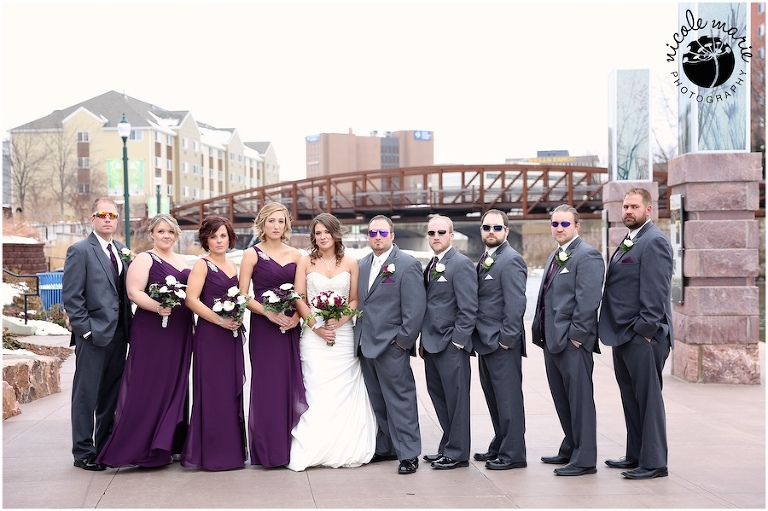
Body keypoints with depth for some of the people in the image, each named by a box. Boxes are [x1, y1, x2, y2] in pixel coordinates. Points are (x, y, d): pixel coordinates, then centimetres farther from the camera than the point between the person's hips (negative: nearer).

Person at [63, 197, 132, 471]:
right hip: (93, 335, -6)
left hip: (119, 335, 6)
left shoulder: (121, 250, 14)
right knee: (86, 395, 1)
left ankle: (106, 448, 22)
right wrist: (86, 330, -14)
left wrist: (129, 326, 6)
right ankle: (83, 452, 10)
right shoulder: (80, 251, -6)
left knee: (111, 395, 12)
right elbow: (71, 296, -10)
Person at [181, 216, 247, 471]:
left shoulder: (233, 266, 15)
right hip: (210, 336, -7)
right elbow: (191, 300, -14)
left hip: (232, 336, 7)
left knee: (232, 391, 8)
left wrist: (238, 320, 4)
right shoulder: (202, 265, -5)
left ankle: (231, 449, 16)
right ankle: (210, 453, 2)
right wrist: (219, 320, -17)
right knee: (212, 392, -4)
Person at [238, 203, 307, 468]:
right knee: (266, 385, -3)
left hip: (290, 327, 3)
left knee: (291, 384, 2)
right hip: (263, 328, -3)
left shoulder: (295, 255, 10)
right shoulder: (252, 254, 1)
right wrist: (269, 313, -16)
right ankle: (266, 449, 4)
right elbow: (243, 296, -3)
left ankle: (289, 446, 11)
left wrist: (296, 316, -8)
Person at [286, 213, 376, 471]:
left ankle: (346, 449, 9)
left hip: (343, 333, 1)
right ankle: (312, 449, -1)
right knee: (316, 392, -5)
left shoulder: (350, 263, 7)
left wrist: (338, 322, -11)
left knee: (344, 392, 1)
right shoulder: (305, 262, 5)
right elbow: (299, 299, 1)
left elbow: (354, 300, 5)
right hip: (313, 335, -1)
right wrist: (316, 325, -9)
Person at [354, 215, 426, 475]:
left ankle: (408, 454, 4)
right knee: (377, 402, 13)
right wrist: (359, 337, 10)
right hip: (366, 345, 7)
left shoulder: (407, 264, -8)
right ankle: (385, 448, 23)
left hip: (392, 346, -7)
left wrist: (403, 341, -13)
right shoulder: (363, 264, 14)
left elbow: (415, 308, -12)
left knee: (400, 400, -2)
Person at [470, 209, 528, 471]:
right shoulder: (485, 260, 16)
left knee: (508, 398, -3)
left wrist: (506, 338, -18)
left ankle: (513, 454, 3)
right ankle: (500, 446, 27)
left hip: (502, 343, -9)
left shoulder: (511, 260, -12)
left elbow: (516, 304, -18)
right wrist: (479, 337, 13)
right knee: (493, 397, 16)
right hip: (485, 341, 9)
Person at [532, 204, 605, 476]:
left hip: (573, 342, -9)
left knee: (580, 400, -3)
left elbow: (588, 300, -17)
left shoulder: (587, 255, -10)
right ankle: (570, 449, 28)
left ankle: (584, 459, 2)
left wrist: (576, 335, -19)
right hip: (552, 340, 10)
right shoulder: (555, 256, 19)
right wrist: (541, 332, 15)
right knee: (562, 401, 17)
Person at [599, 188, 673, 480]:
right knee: (631, 398, 15)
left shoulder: (654, 242, -12)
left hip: (643, 336, -10)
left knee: (648, 398, -3)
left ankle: (654, 462, 3)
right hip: (624, 336, 10)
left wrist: (645, 329, -20)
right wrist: (616, 331, 15)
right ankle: (636, 456, 25)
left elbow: (656, 291, -18)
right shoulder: (628, 242, 19)